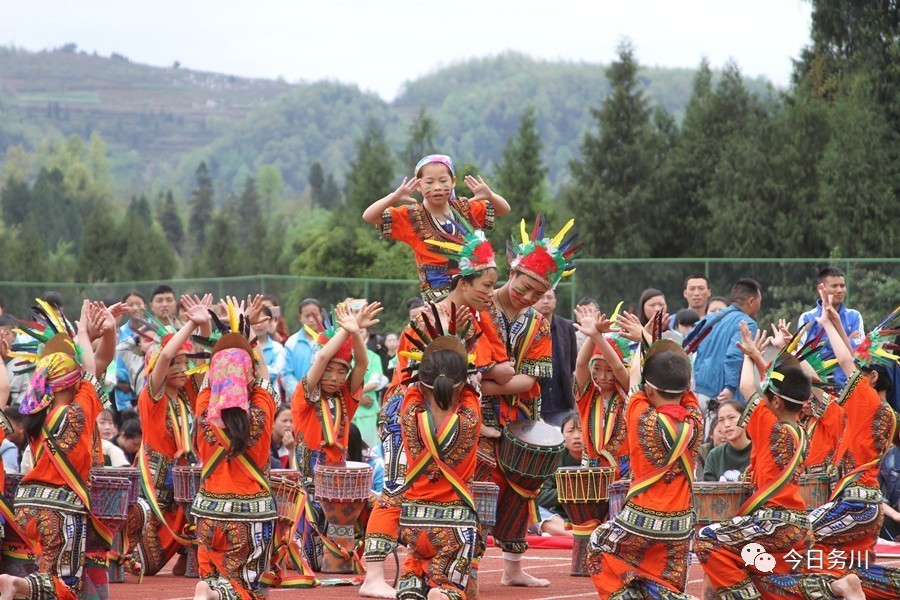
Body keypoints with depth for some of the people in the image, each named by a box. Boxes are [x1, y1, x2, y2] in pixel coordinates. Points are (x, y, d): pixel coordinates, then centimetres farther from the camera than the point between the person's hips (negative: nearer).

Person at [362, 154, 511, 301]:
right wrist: (394, 197, -24)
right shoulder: (412, 216, 0)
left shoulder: (464, 209, 9)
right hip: (436, 288, -4)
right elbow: (368, 216, -7)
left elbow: (504, 209, 13)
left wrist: (490, 196, -10)